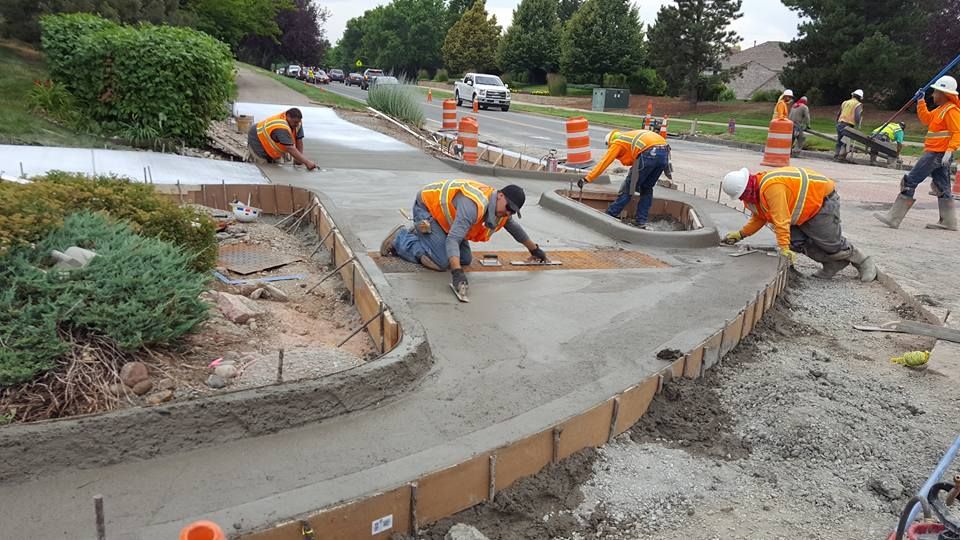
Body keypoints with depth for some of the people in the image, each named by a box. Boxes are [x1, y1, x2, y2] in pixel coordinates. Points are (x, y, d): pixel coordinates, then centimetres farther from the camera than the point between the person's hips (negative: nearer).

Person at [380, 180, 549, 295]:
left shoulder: (501, 209, -9)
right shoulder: (474, 204, -38)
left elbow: (515, 228, 13)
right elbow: (453, 238, -44)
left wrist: (534, 249, 24)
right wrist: (456, 272, -53)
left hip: (443, 212, 9)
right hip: (426, 207, -9)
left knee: (465, 259, 4)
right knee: (442, 262, -20)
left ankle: (420, 235, 18)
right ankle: (400, 238, -1)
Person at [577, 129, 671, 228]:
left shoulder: (617, 142, 18)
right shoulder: (632, 137, 38)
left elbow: (603, 163, 15)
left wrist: (586, 179, 20)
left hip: (649, 153, -7)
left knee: (628, 187, 8)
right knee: (647, 188, 21)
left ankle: (610, 215, 17)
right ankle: (641, 220, 19)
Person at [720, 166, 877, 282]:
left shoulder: (771, 187, -36)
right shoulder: (755, 192, -5)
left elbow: (781, 221, -37)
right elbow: (759, 218, 6)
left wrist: (784, 249, -35)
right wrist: (740, 235, -2)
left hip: (823, 200, -9)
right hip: (806, 210, 9)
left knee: (831, 243, -4)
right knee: (797, 242, -1)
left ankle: (863, 262, 22)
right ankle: (833, 264, 15)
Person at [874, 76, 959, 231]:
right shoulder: (941, 109, 16)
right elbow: (926, 119, 27)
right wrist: (921, 101, 20)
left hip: (937, 154, -10)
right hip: (936, 154, 10)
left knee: (910, 181, -10)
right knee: (942, 187, 13)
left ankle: (893, 218, -11)